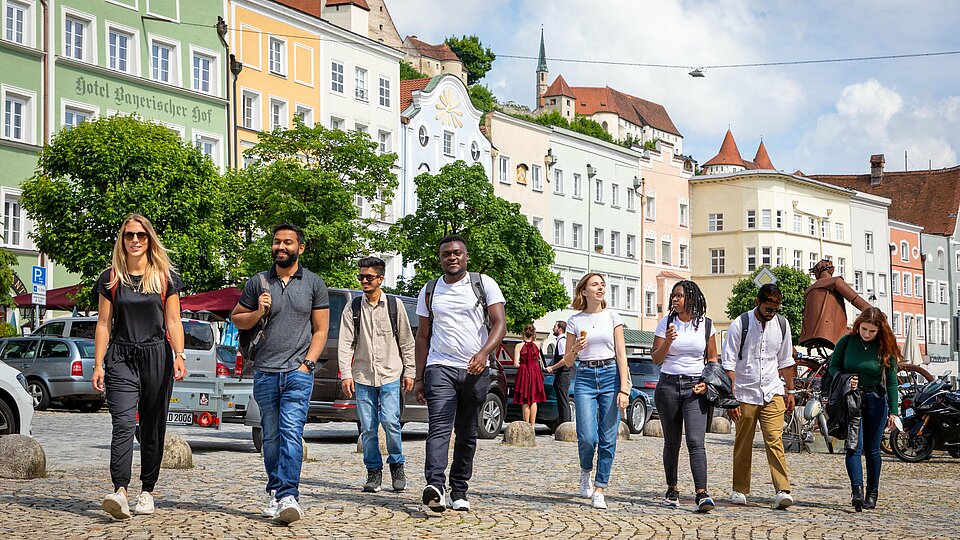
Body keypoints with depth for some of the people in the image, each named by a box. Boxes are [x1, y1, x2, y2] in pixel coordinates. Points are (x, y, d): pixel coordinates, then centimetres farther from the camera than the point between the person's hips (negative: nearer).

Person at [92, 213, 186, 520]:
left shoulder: (165, 277, 8)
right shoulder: (111, 278, 8)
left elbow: (173, 322, 5)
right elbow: (104, 324, 8)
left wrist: (179, 355, -9)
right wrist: (98, 365, 1)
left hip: (157, 357, 1)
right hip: (120, 359, -1)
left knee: (152, 428, 4)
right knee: (123, 424, -16)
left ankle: (147, 492, 14)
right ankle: (120, 491, -27)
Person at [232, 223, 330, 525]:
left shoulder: (314, 284, 6)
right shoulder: (257, 284, 10)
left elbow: (320, 330, 7)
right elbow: (237, 319, 18)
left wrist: (307, 363, -5)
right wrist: (257, 313, -4)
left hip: (298, 372, -3)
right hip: (265, 372, 3)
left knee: (291, 432, -15)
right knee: (271, 436, 9)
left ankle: (288, 496, -21)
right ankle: (275, 494, 19)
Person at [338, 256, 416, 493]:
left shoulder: (394, 305, 5)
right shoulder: (353, 308, 6)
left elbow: (406, 341, 8)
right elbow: (345, 343, 3)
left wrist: (409, 372, 5)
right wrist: (345, 374, -6)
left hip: (390, 376, -2)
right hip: (363, 377, 2)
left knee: (390, 421, -13)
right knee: (367, 428, 1)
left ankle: (397, 465, 7)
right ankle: (374, 471, 13)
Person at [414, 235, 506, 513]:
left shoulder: (484, 284, 4)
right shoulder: (430, 291, 12)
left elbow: (499, 323, -5)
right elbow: (423, 336, 16)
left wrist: (484, 353, -23)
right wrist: (419, 377, 10)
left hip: (475, 370, 0)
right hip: (440, 367, 0)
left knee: (467, 434, 6)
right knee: (439, 428, -16)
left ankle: (459, 491, 14)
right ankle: (435, 486, -30)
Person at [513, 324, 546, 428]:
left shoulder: (519, 346, -7)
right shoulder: (537, 345, -2)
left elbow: (516, 364, -12)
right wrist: (534, 339, 20)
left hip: (523, 373, -2)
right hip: (535, 372, 2)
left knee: (525, 402, 4)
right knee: (534, 401, 8)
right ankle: (532, 426, 6)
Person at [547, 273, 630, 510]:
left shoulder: (612, 317, 6)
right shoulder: (575, 321, 6)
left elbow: (621, 355, 2)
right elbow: (567, 361, 11)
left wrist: (623, 389, -7)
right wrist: (575, 349, -12)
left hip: (610, 375, 0)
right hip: (585, 377, 0)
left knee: (608, 439, -4)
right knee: (587, 437, -13)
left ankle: (599, 491, 4)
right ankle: (585, 472, 19)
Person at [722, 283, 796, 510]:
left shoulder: (782, 324, 4)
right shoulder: (739, 325, -9)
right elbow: (729, 364, -9)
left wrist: (790, 391, 15)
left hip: (772, 393, 2)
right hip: (745, 394, -2)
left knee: (774, 440, -9)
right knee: (743, 444, 7)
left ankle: (783, 491, -14)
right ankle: (740, 490, 19)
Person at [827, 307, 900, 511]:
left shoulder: (885, 348, -2)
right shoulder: (847, 341, -2)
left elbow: (891, 380, 0)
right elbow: (833, 366, 6)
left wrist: (893, 411, -4)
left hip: (875, 400, 0)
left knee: (872, 449, 5)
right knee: (854, 446, -13)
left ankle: (872, 493, 17)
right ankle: (857, 490, -21)